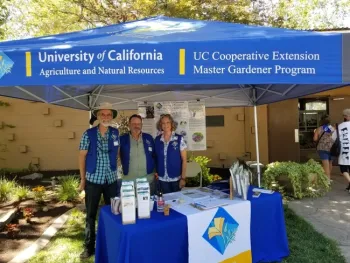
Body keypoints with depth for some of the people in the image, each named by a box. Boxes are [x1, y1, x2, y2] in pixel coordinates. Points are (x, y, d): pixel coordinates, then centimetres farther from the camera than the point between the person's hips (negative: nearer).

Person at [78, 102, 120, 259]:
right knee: (91, 215, 11)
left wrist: (115, 170, 4)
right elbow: (82, 156, -3)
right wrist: (82, 179, -1)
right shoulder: (88, 134, -7)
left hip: (111, 179, 2)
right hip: (93, 179, -2)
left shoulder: (116, 133, 0)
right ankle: (89, 247, 29)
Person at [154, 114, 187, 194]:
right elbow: (155, 158, 11)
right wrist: (156, 172, 4)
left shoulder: (179, 139, -6)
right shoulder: (157, 140, 2)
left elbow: (184, 159, -4)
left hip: (176, 178, -2)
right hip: (162, 179, 2)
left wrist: (183, 177, -8)